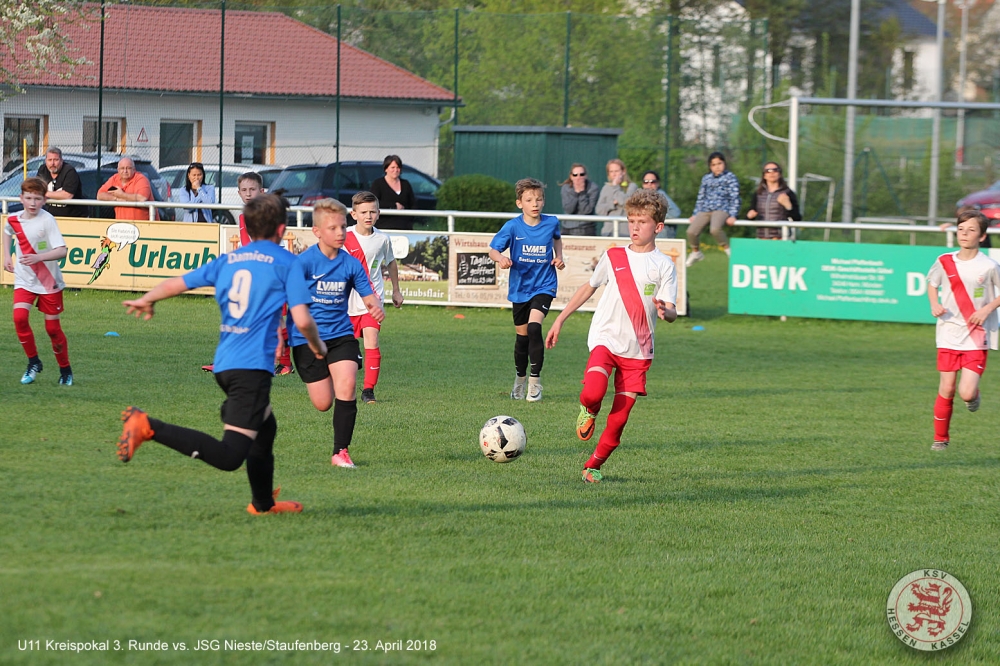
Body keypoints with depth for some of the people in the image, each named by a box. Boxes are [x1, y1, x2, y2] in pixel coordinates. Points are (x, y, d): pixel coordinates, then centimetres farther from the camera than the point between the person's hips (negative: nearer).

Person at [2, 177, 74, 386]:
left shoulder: (47, 220, -18)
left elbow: (61, 251, -25)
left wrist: (38, 257, -38)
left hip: (49, 282, -3)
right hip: (24, 280, 3)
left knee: (52, 327, 2)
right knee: (19, 317, -18)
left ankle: (65, 369, 22)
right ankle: (33, 362, 0)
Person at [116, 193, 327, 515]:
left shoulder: (227, 260, 16)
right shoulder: (287, 262, -1)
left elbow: (177, 283, 22)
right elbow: (302, 320, -9)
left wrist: (146, 301, 42)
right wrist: (317, 346, 12)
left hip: (224, 364, 8)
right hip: (252, 365, -8)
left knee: (266, 428, 30)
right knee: (229, 456, -16)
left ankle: (263, 503, 43)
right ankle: (150, 427, -28)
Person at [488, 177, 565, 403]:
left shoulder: (551, 222, -4)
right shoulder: (513, 227, -10)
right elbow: (493, 249, -10)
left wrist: (558, 257, 3)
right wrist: (501, 259, -32)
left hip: (544, 285, -1)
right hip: (520, 287, 1)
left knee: (534, 326, -23)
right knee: (521, 335, 13)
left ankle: (535, 380, -12)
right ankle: (520, 380, 35)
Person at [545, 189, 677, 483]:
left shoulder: (664, 265, 0)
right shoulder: (613, 257, 6)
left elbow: (671, 312, -7)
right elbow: (589, 287, 20)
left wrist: (665, 311, -32)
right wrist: (559, 320, 21)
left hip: (638, 349, 0)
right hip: (606, 339, 0)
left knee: (620, 417, -2)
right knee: (593, 392, -27)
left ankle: (594, 465, 18)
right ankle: (589, 411, 9)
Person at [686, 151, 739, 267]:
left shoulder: (729, 177, 5)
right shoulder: (706, 178, 18)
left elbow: (735, 198, 0)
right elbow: (701, 197, 24)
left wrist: (732, 215, -10)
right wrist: (696, 214, 17)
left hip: (722, 209, -5)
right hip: (705, 210, 5)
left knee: (715, 229, -37)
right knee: (691, 231, -17)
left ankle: (727, 248, -13)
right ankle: (695, 252, 11)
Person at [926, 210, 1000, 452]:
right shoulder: (945, 262, -1)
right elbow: (932, 282, 18)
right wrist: (934, 304, -1)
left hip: (977, 337, -2)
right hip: (949, 334, 2)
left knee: (966, 393, -13)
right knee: (946, 390, 2)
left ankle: (974, 395, 23)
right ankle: (940, 438, 17)